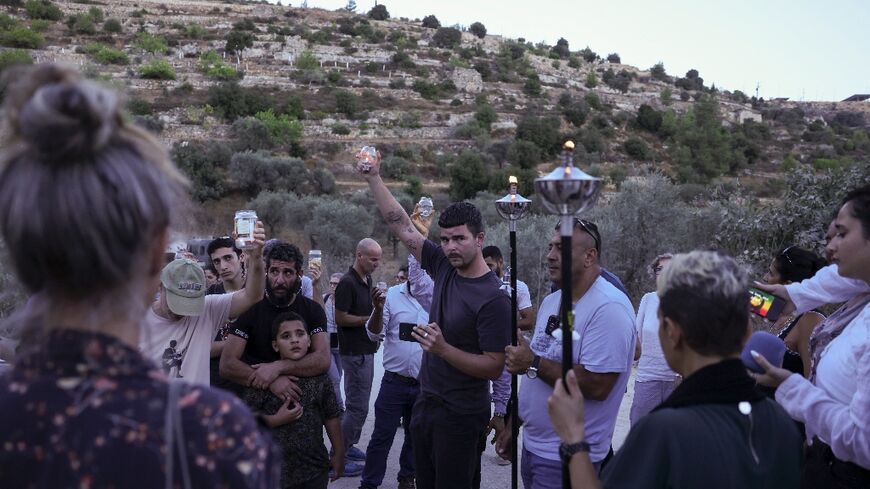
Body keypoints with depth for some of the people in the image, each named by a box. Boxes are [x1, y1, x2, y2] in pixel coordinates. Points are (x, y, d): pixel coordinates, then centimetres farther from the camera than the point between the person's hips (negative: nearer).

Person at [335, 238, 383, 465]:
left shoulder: (367, 280, 11)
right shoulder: (347, 283, -16)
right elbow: (341, 318, -18)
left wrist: (374, 300, 0)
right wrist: (369, 318, -14)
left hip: (366, 350, 9)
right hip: (355, 352, -9)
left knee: (358, 404, 16)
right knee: (358, 407, -7)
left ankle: (348, 445, 27)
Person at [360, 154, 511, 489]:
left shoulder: (493, 299, -19)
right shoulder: (445, 268, 0)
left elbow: (494, 368, -19)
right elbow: (401, 225, 5)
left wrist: (443, 349, -29)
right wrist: (373, 177, 2)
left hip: (461, 415, -7)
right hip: (426, 402, 7)